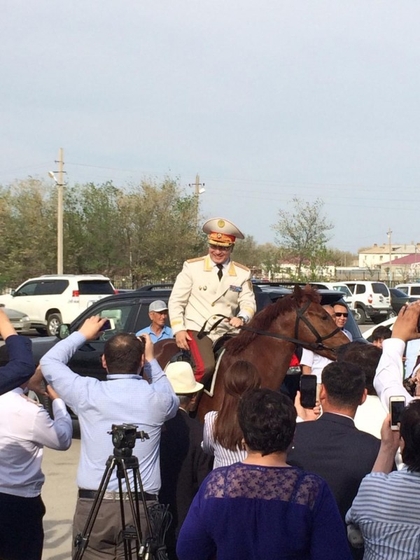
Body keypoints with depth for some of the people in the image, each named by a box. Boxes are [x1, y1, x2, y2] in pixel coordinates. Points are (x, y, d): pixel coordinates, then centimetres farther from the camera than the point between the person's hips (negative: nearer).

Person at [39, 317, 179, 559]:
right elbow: (173, 401, 25)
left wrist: (82, 334, 24)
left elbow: (49, 361, 13)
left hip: (93, 504, 0)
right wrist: (152, 360, 27)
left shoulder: (88, 393, -4)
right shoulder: (157, 398, -2)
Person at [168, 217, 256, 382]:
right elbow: (176, 301, 1)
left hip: (226, 333, 4)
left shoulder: (242, 273, 7)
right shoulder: (192, 267, 1)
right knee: (207, 366, -27)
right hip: (197, 330, -4)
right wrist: (179, 329, -10)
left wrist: (242, 318, -21)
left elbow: (248, 303, 1)